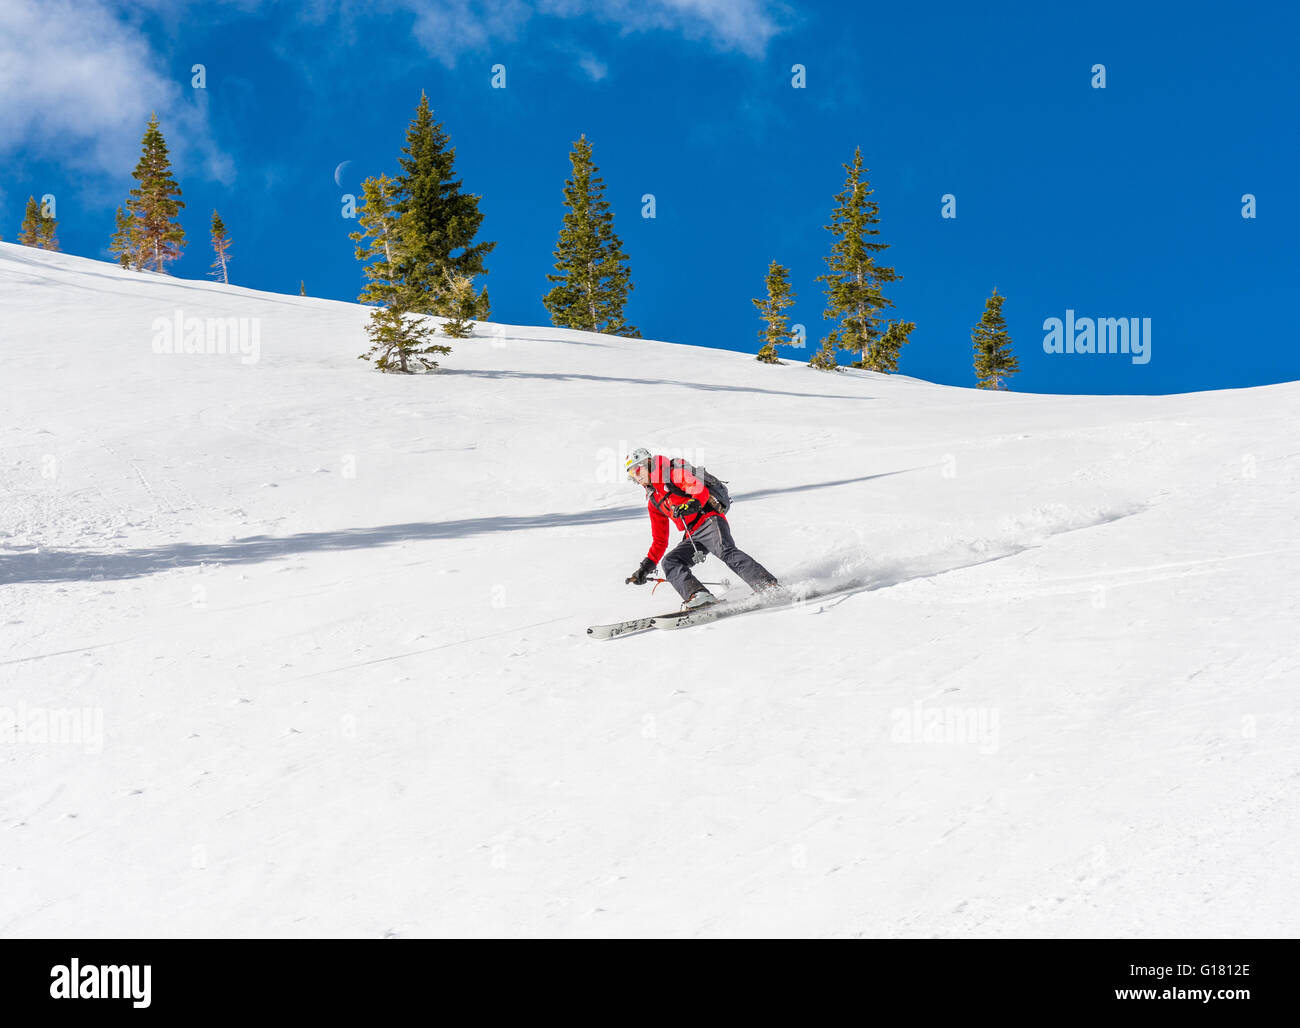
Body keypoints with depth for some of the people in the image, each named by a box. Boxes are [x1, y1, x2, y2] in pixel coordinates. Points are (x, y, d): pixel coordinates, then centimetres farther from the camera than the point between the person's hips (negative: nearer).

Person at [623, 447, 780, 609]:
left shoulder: (672, 473, 3)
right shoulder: (652, 501, 24)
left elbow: (701, 490, -13)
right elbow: (659, 540, 27)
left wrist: (692, 505, -33)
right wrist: (646, 567, 19)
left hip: (708, 519, -8)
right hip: (693, 537, 8)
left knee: (726, 552, -32)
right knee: (670, 562, -13)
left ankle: (770, 587, -41)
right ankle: (699, 595, -35)